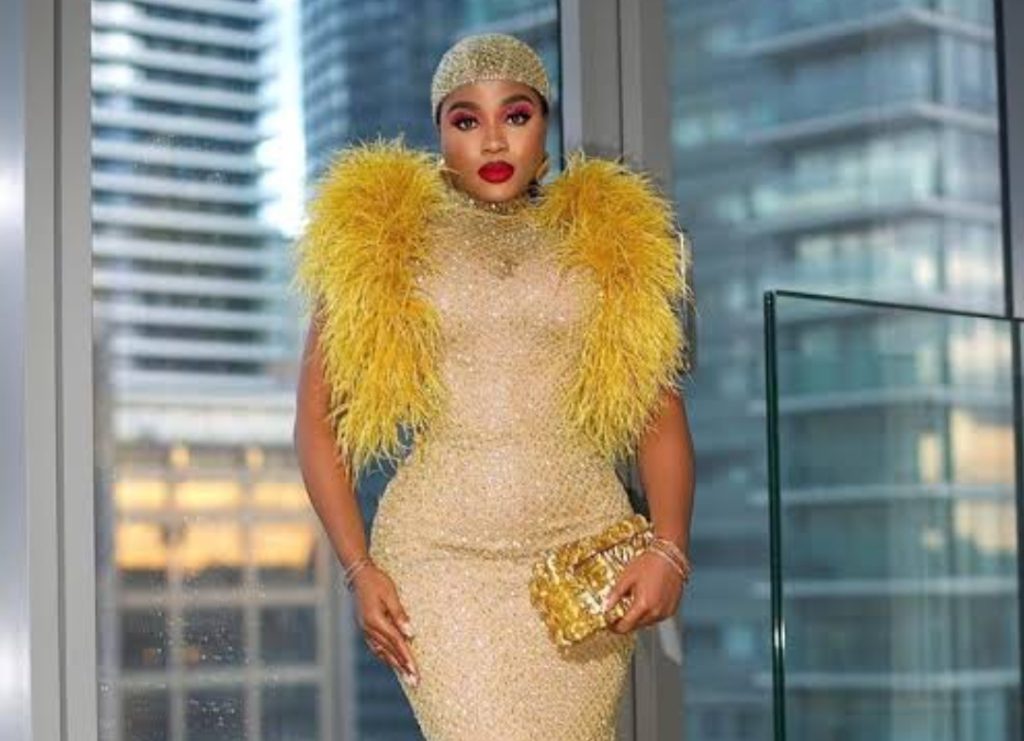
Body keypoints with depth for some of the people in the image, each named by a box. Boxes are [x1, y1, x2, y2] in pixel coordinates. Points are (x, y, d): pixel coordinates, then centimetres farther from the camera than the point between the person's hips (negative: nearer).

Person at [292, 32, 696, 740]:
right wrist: (359, 569, -3)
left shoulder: (611, 239, 12)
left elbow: (663, 416, 11)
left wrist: (669, 551, -5)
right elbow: (319, 416, 7)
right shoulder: (378, 235, 8)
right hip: (440, 551, -2)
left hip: (586, 552, 2)